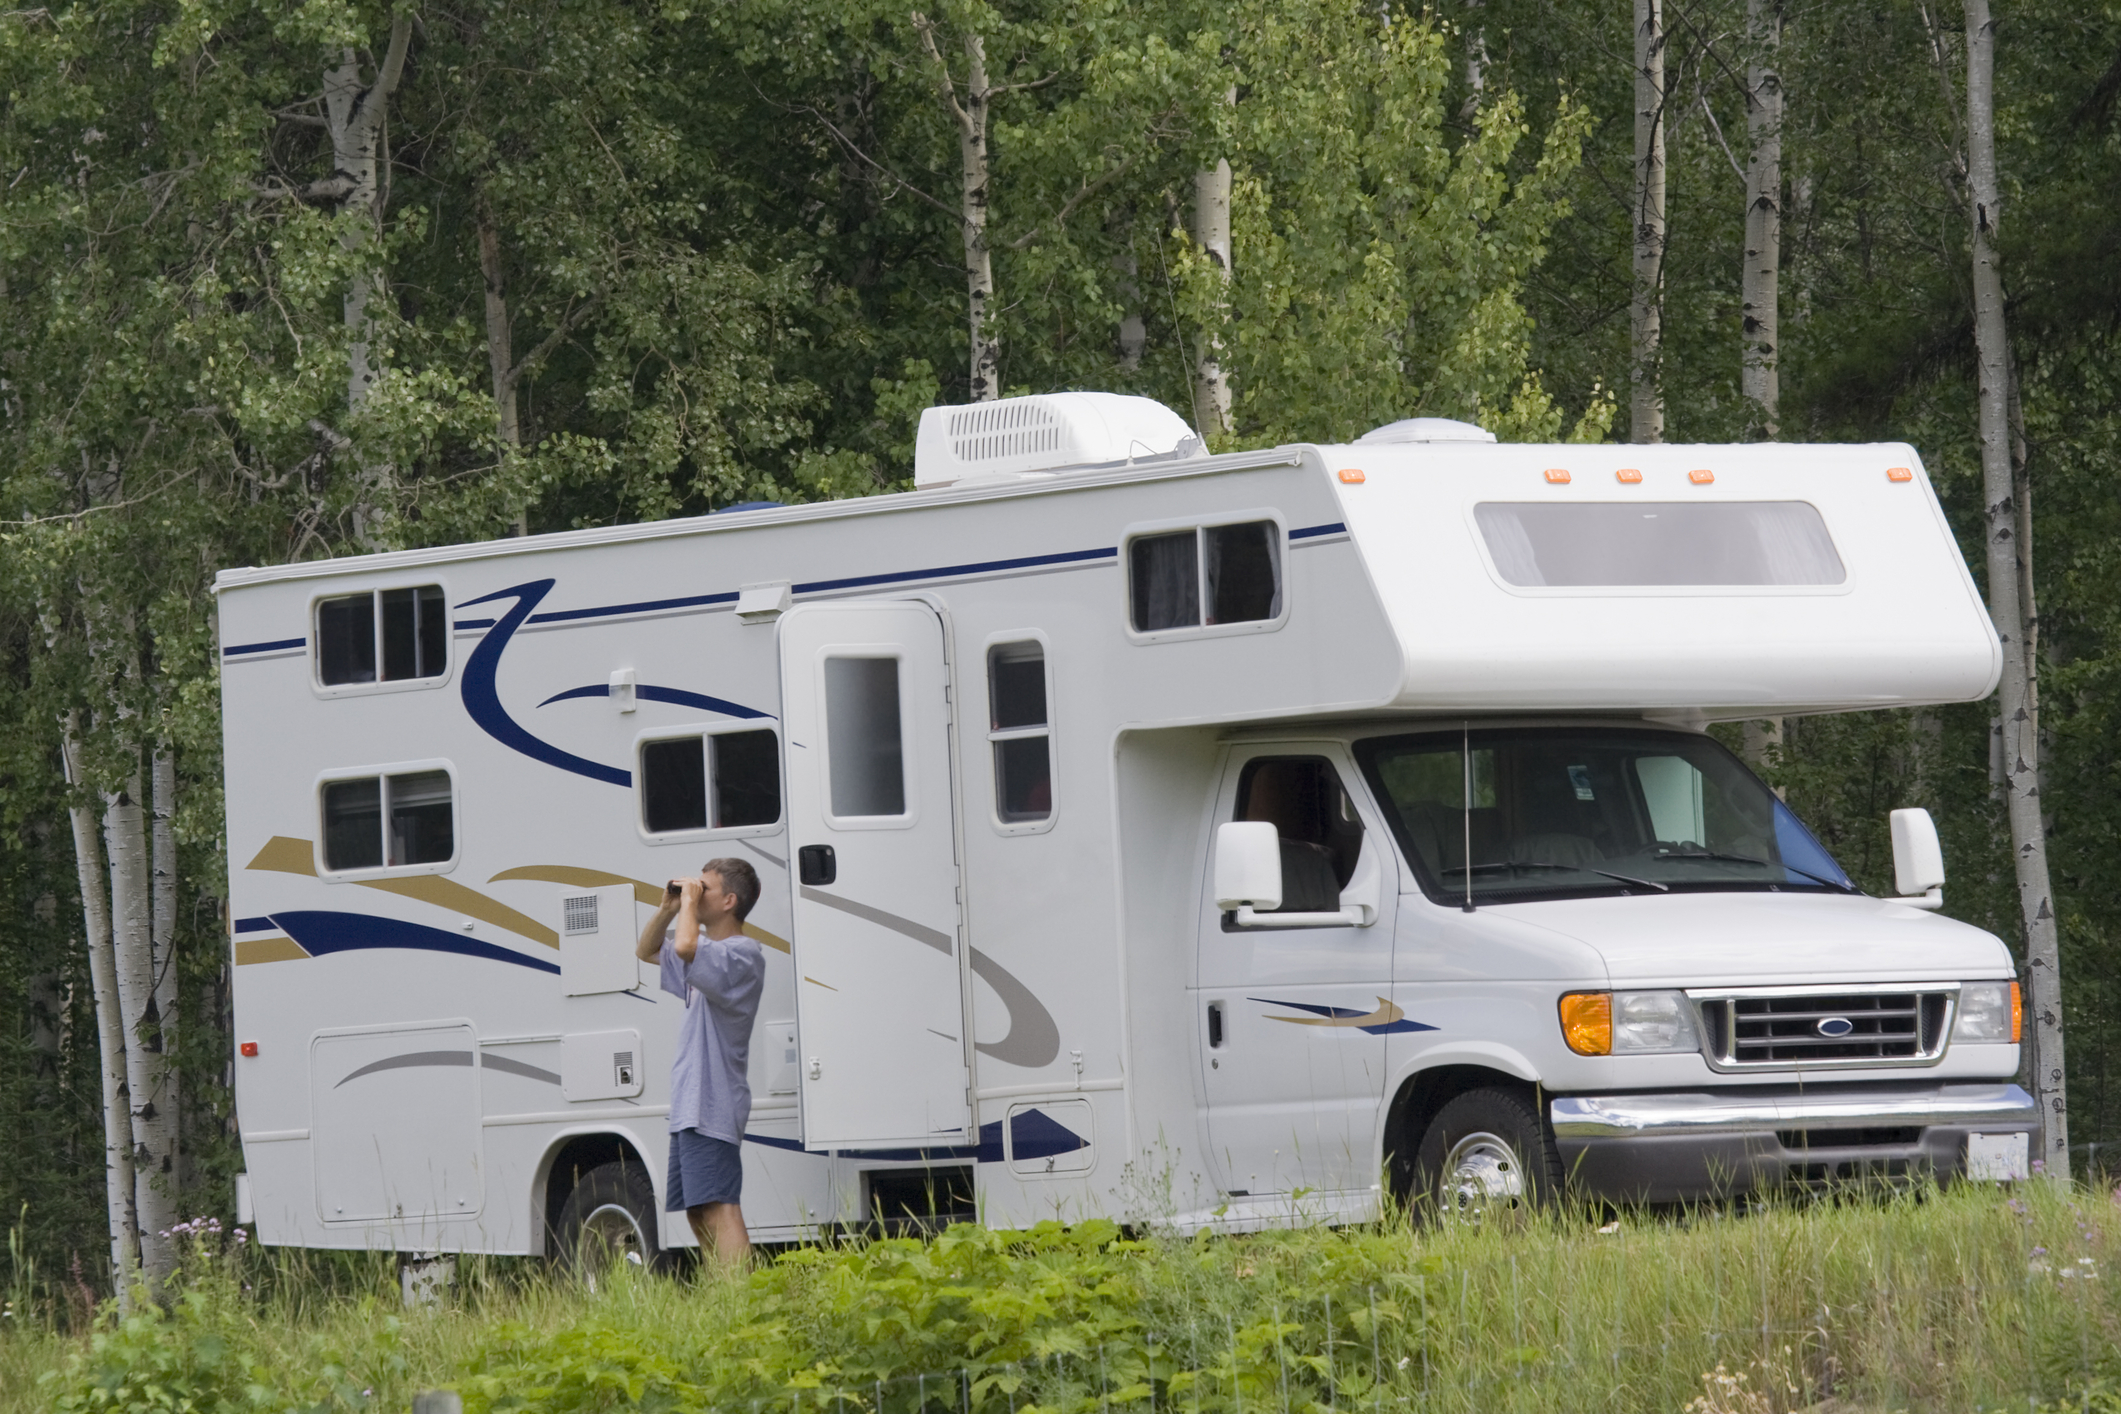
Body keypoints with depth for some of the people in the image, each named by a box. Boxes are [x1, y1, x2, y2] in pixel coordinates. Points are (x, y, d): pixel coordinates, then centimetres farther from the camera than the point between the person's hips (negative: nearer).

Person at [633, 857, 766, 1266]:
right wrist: (669, 907, 13)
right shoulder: (708, 951, 18)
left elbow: (685, 948, -31)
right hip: (690, 1109, 10)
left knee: (720, 1208, -18)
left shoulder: (742, 955, -12)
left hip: (713, 1106, -10)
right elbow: (647, 951, 30)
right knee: (698, 1212, 13)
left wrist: (690, 904, -13)